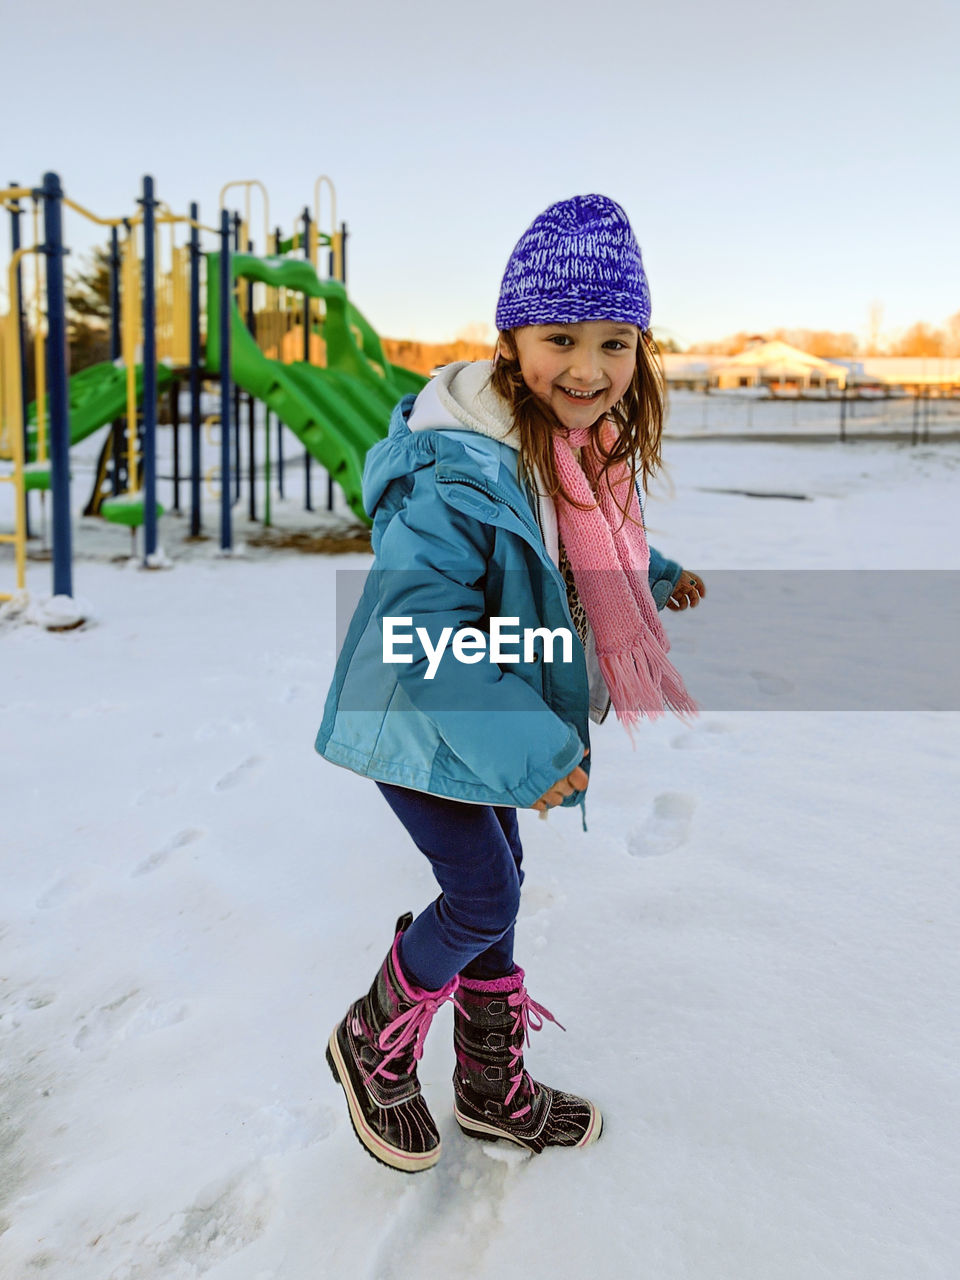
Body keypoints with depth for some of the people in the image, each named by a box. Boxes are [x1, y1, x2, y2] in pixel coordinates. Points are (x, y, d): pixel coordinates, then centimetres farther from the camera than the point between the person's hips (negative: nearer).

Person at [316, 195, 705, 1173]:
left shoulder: (585, 445, -2)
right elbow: (424, 632, -34)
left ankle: (494, 1083, 38)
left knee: (496, 882, 18)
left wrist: (655, 577, 6)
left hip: (491, 714, 9)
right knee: (484, 897, -2)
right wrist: (527, 752, -33)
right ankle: (373, 1046, 27)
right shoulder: (458, 475, -32)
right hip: (421, 725, -9)